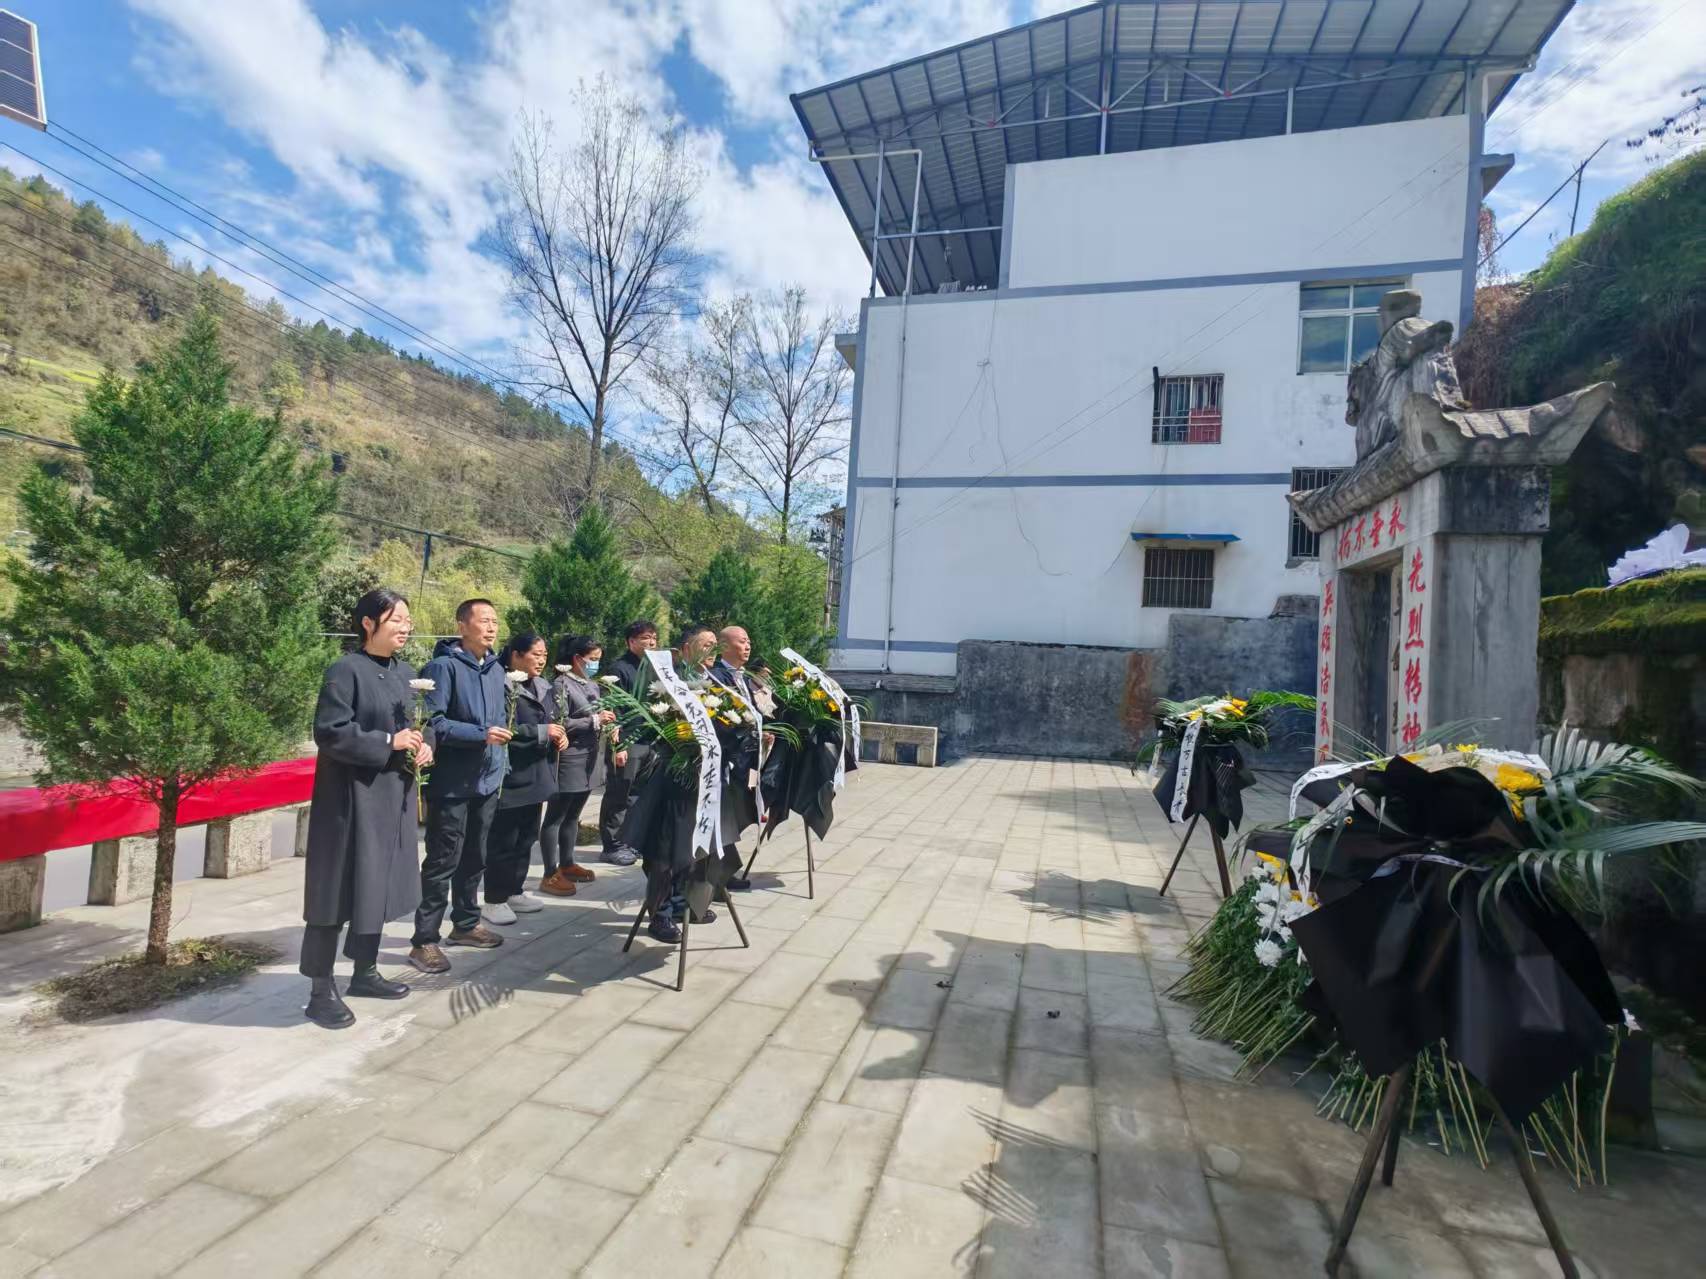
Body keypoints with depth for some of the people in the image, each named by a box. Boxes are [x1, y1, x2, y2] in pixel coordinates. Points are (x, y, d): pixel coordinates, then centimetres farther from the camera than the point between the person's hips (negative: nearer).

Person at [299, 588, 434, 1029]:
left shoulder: (405, 672, 10)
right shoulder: (345, 670, -13)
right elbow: (329, 732, -18)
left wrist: (424, 745, -4)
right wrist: (389, 743, -20)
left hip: (393, 793, 8)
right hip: (351, 795, -7)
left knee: (379, 884, 15)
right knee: (341, 887, 0)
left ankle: (365, 972, 30)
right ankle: (321, 991, 13)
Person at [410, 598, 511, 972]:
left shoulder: (496, 668, 9)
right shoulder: (444, 666, -14)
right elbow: (432, 723, -20)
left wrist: (499, 755, 12)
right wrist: (481, 734, -23)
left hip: (487, 781, 7)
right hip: (452, 783, -7)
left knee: (475, 857, 17)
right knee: (443, 862, 1)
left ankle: (466, 923, 32)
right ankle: (425, 941, 12)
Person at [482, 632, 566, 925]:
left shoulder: (544, 688, 13)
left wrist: (560, 735, 0)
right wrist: (542, 732, -22)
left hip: (536, 774, 9)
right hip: (510, 776, -8)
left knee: (526, 837, 16)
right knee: (503, 840, 1)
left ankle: (515, 892, 28)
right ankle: (494, 900, 13)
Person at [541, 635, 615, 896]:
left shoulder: (592, 684, 12)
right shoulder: (561, 684, -11)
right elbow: (559, 724, -17)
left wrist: (606, 723, 1)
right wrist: (594, 721, -18)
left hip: (589, 757, 8)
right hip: (569, 759, -8)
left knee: (573, 816, 16)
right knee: (555, 817, 0)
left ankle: (566, 865, 27)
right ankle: (550, 875, 6)